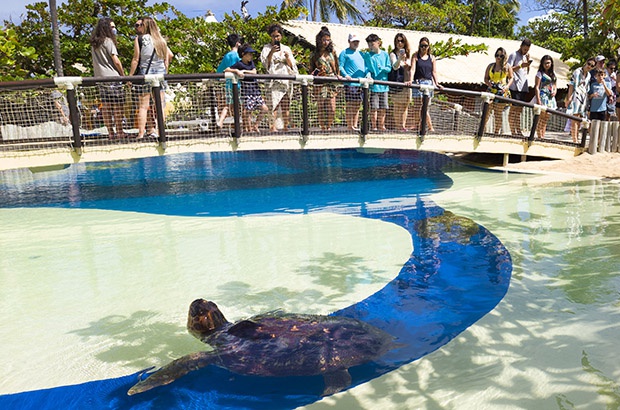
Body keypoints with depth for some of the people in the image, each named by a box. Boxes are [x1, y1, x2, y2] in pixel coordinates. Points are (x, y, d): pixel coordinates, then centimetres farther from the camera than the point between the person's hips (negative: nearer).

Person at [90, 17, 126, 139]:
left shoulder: (94, 44, 17)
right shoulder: (108, 41, -5)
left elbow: (96, 62, 16)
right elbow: (116, 61, -10)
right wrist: (123, 74, 0)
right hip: (112, 77, -7)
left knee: (106, 106, 5)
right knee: (117, 105, -4)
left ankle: (111, 133, 8)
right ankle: (119, 132, -5)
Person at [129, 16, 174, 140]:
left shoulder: (139, 39, -2)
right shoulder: (161, 40, 9)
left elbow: (136, 59, -4)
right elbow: (169, 56, 11)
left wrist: (130, 75, 1)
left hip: (144, 74, -3)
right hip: (160, 74, 3)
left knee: (143, 106, -3)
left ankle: (141, 133, -4)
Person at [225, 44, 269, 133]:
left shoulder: (251, 62, 15)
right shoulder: (239, 64, -4)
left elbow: (254, 72, -2)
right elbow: (226, 70, -12)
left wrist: (244, 71, -12)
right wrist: (237, 71, -25)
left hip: (255, 89, 7)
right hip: (246, 90, -7)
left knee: (264, 109, 6)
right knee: (247, 110, -7)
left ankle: (255, 125, 19)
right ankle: (249, 129, 5)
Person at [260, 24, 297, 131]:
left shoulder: (286, 48, 20)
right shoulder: (267, 48, 11)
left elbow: (292, 65, 14)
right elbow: (265, 63, -3)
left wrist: (287, 57, -4)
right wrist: (271, 53, -16)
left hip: (286, 81, 4)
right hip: (274, 81, -4)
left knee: (286, 106, 1)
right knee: (274, 105, -15)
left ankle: (286, 126, 6)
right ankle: (273, 127, -19)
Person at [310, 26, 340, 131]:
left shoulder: (332, 52, 12)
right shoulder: (315, 54, 6)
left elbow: (336, 67, 19)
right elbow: (311, 70, 10)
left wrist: (338, 75, 9)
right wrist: (314, 75, -9)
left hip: (332, 82, 2)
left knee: (332, 109, -3)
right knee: (322, 108, -4)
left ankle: (329, 127, 11)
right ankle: (323, 128, 3)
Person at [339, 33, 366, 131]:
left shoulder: (360, 53, 24)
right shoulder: (345, 52, 3)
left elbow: (365, 66, 24)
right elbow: (340, 66, -5)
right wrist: (345, 75, -21)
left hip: (361, 83, 7)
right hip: (350, 83, -7)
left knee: (357, 105, 8)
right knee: (350, 105, -7)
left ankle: (355, 125, 13)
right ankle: (350, 126, -5)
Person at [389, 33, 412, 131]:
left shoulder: (408, 54, 15)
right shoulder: (393, 54, -3)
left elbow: (410, 69, 18)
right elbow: (395, 67, -21)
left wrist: (410, 80, 7)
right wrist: (400, 59, -40)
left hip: (407, 84, 6)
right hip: (397, 83, -6)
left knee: (405, 106, 6)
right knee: (397, 106, -6)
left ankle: (403, 126, 11)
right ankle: (397, 127, -4)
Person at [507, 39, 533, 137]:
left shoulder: (526, 56, 21)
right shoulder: (514, 55, 0)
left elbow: (527, 72, 20)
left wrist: (528, 62, 5)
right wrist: (521, 65, -17)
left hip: (524, 87, 7)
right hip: (515, 86, -7)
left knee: (519, 109, 7)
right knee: (514, 108, -8)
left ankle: (518, 130, 9)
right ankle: (513, 131, -8)